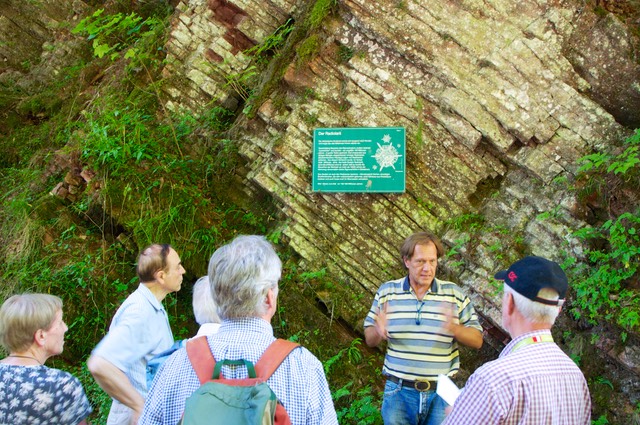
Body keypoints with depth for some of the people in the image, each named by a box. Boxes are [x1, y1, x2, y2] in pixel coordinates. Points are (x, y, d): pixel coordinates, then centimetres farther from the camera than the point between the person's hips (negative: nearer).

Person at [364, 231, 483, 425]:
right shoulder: (386, 292, 1)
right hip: (399, 391, 0)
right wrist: (379, 332, -17)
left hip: (441, 392, 0)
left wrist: (454, 329, -21)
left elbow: (477, 340, 0)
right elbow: (369, 339, 7)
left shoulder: (454, 294, -1)